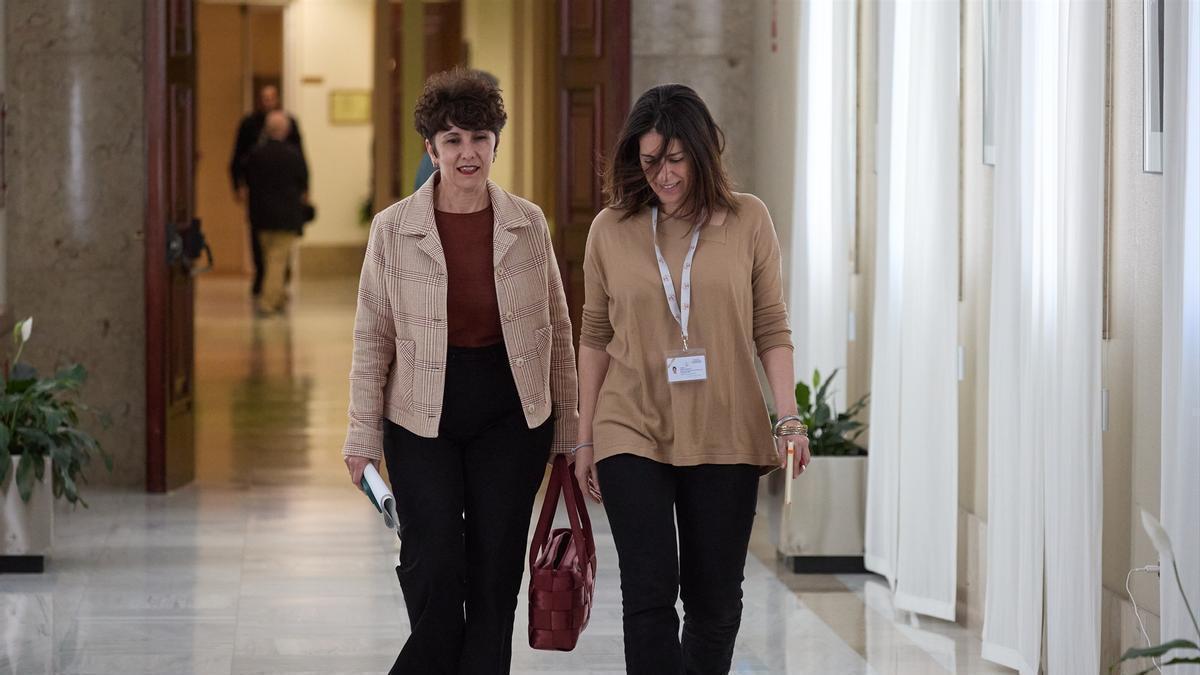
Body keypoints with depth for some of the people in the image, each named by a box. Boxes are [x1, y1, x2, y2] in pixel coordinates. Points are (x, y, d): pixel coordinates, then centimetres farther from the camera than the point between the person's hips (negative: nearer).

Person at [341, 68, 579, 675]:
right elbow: (371, 339, 1)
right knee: (435, 577, -6)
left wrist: (568, 429, 7)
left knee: (495, 580, 4)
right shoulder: (393, 229, -3)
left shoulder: (527, 224, 1)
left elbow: (557, 330, 7)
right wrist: (363, 438, -2)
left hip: (510, 418, 1)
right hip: (423, 420, -1)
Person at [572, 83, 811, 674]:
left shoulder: (748, 221, 2)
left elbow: (771, 328, 5)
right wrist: (585, 439, 9)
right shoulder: (611, 229, 4)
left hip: (724, 437, 0)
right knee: (649, 592, -8)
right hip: (633, 435, 0)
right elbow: (595, 337, 10)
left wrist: (789, 415, -7)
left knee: (714, 598, 6)